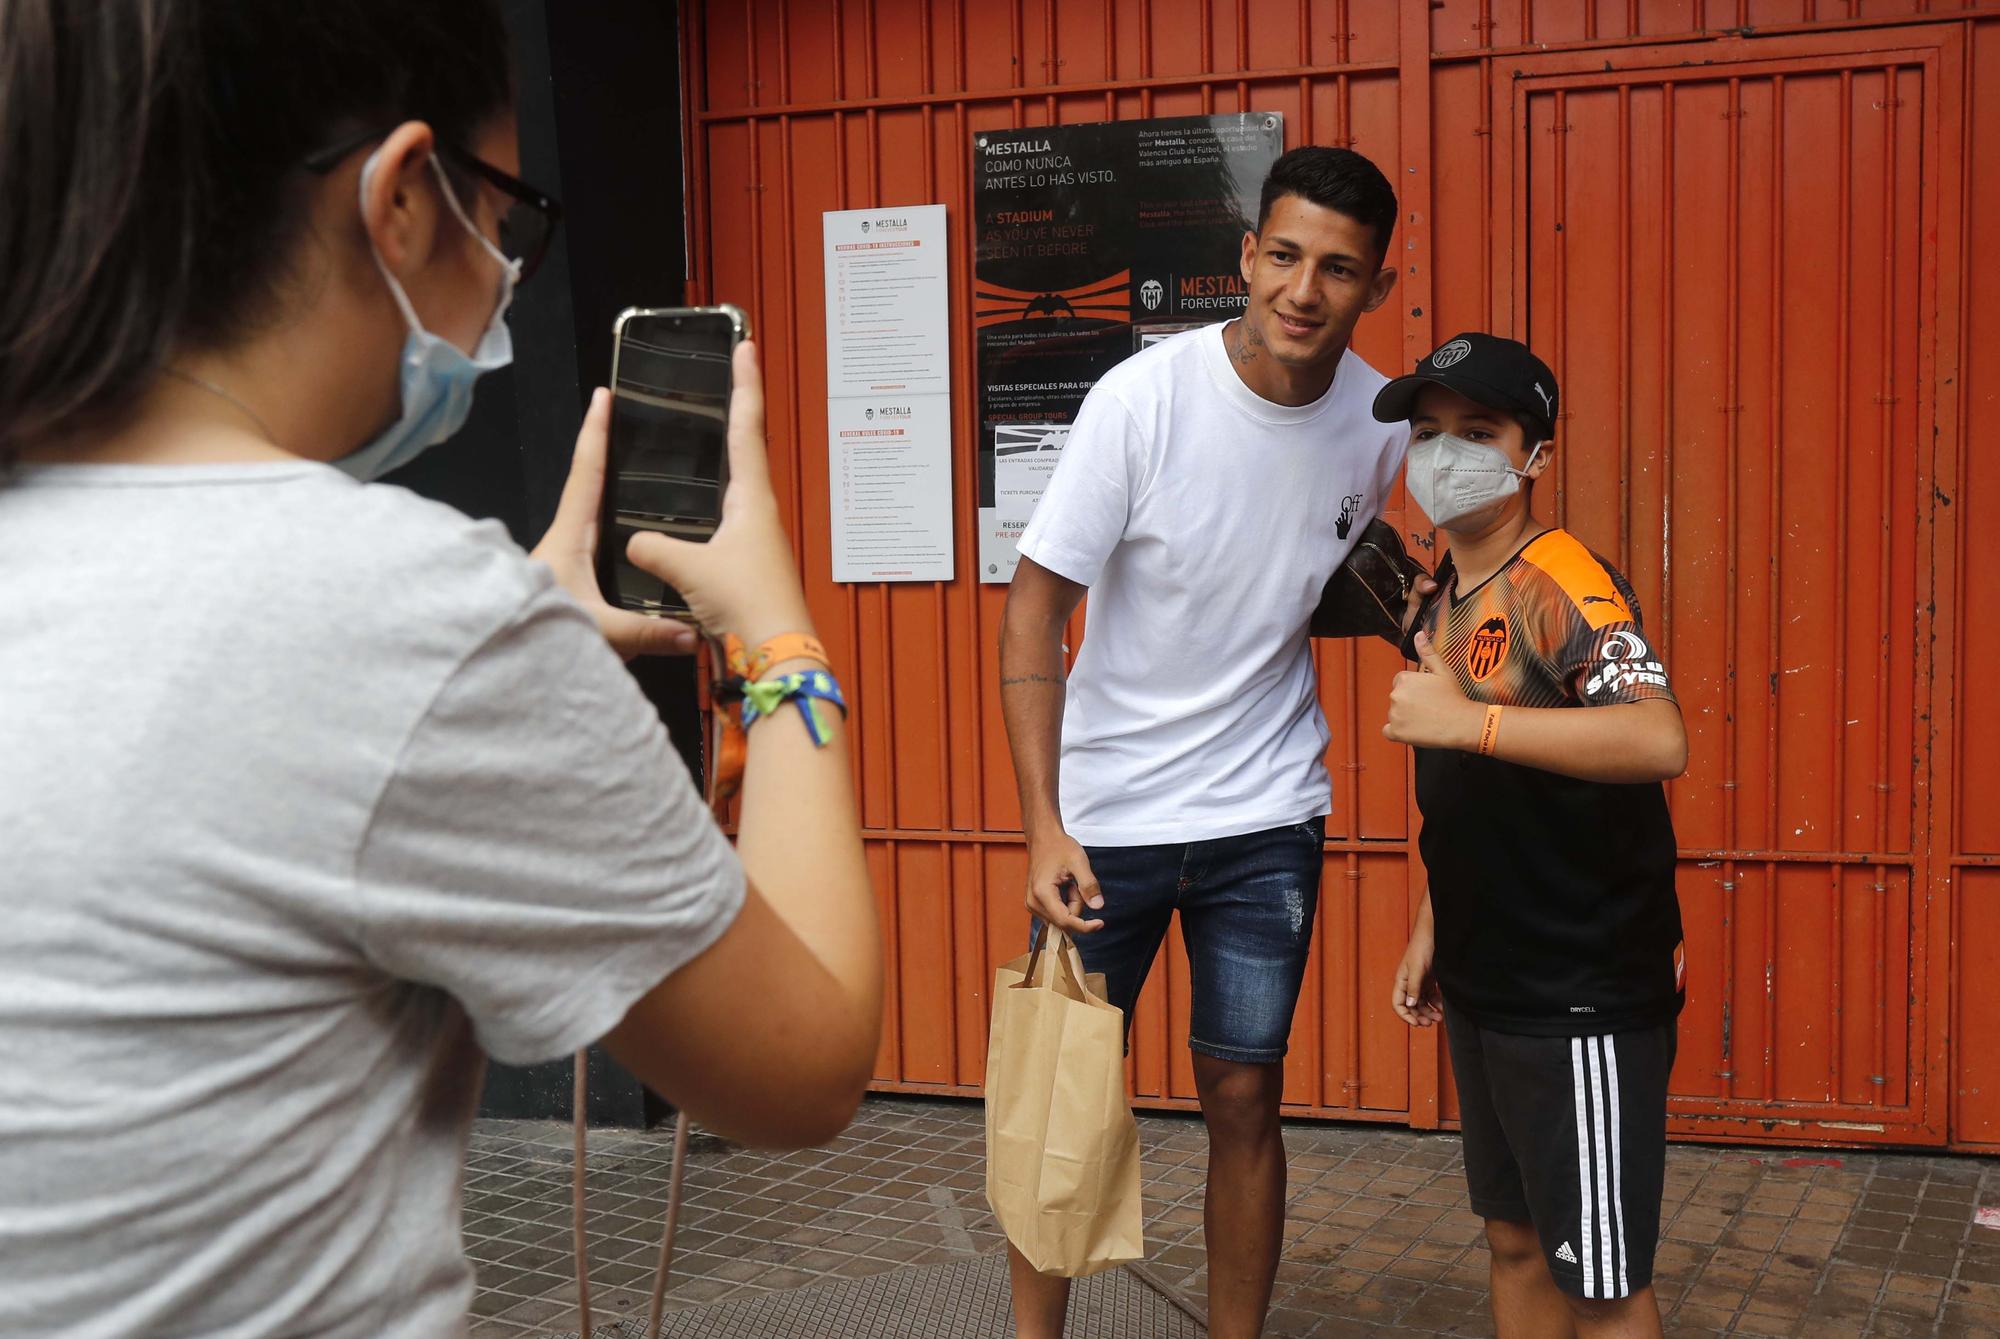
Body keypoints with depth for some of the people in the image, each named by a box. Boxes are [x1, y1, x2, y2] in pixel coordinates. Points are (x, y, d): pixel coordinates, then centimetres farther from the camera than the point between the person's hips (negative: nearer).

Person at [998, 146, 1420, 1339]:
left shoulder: (1378, 421, -6)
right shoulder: (1143, 399, -17)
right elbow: (1036, 607, -14)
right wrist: (1044, 826, -21)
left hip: (1268, 817, 2)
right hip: (1108, 813, -2)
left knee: (1244, 1098, 8)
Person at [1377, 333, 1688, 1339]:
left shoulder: (1561, 583, -16)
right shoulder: (1444, 599, 11)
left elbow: (1659, 739, -34)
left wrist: (1466, 719, -32)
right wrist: (1430, 933, 19)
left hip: (1585, 997, -8)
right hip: (1485, 988, 9)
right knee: (1516, 1242, 18)